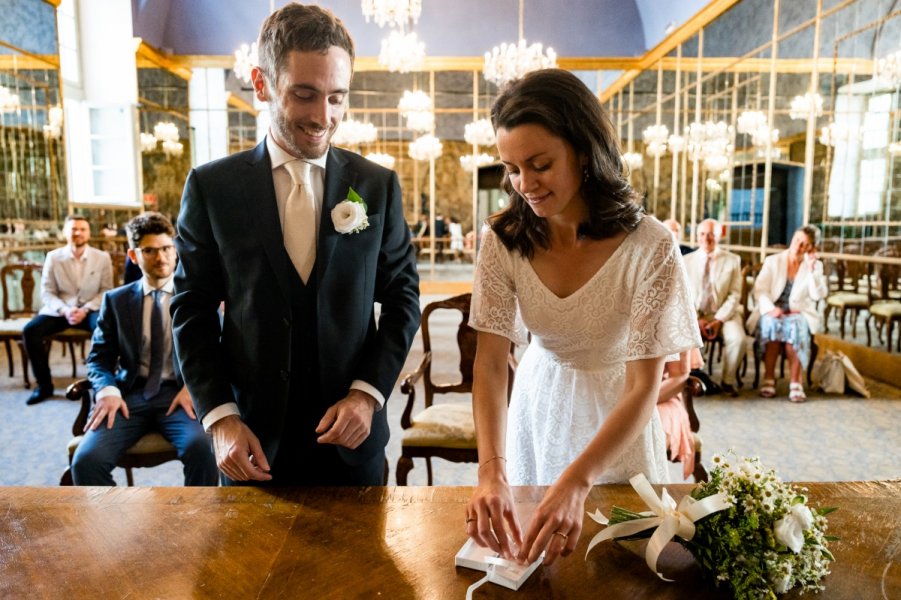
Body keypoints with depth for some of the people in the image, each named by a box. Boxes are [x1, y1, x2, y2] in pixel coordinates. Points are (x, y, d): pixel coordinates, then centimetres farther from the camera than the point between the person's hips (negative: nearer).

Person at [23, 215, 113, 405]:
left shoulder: (102, 257, 1)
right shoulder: (53, 257, 3)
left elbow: (106, 291, -1)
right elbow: (46, 292, 0)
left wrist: (85, 310, -17)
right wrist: (65, 310, -18)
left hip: (91, 310, -2)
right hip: (59, 309, 2)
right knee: (30, 330, -22)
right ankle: (44, 383, -6)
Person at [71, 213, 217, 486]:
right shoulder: (116, 300, 15)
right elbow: (99, 358, 13)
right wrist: (107, 390, -9)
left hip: (180, 393, -2)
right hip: (130, 395, 2)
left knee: (201, 449, -33)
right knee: (86, 460, -25)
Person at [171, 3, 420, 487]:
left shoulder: (378, 185, -2)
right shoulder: (211, 187, -4)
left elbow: (402, 298, 2)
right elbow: (192, 311, 0)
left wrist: (369, 392, -9)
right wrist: (220, 417, -9)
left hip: (352, 435, 1)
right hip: (253, 439, 0)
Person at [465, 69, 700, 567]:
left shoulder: (649, 246, -26)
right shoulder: (504, 240, -17)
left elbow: (643, 388, -25)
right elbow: (490, 364, -19)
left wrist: (576, 483, -37)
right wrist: (491, 473, -33)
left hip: (617, 416, -2)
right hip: (538, 407, 3)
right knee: (530, 557, 24)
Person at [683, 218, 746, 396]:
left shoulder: (732, 260, 5)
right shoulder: (686, 261, 6)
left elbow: (735, 295, 0)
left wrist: (719, 320, -14)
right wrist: (696, 319, -13)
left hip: (724, 315, 0)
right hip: (694, 315, 0)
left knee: (737, 338, -29)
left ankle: (728, 381, -5)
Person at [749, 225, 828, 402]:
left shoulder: (815, 266, 8)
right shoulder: (772, 261, 6)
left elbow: (819, 295, -5)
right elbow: (759, 290, -4)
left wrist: (812, 270, -13)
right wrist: (770, 308, -21)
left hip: (799, 314, 1)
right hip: (772, 313, 0)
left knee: (795, 326, -35)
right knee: (771, 324, -36)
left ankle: (795, 382, -30)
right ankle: (769, 379, -29)